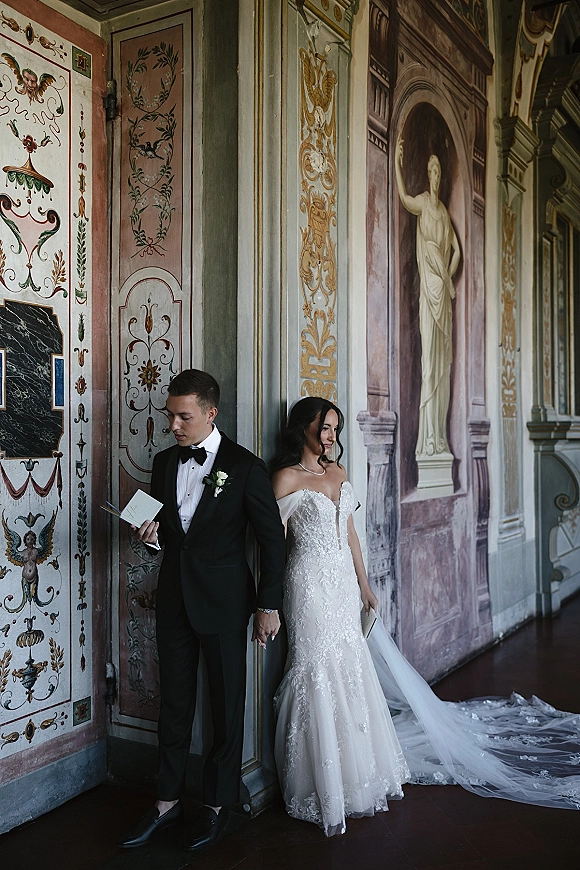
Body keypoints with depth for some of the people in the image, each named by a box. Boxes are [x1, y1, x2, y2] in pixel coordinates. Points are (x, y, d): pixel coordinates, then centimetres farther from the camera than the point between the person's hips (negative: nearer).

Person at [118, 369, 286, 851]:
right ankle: (168, 802, 28)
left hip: (224, 600, -4)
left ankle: (218, 803, 26)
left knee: (227, 703, 9)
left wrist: (269, 606, -8)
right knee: (174, 700, 14)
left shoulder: (245, 466, -11)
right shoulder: (164, 462, 5)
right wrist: (152, 531, -7)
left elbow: (273, 539, -7)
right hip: (174, 596, 5)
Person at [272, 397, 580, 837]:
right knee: (318, 675, -1)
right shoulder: (287, 478, -10)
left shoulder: (338, 472, 10)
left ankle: (358, 772, 32)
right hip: (311, 583, -6)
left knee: (353, 672, 13)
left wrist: (363, 585, 15)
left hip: (344, 582, 6)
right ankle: (325, 790, 14)